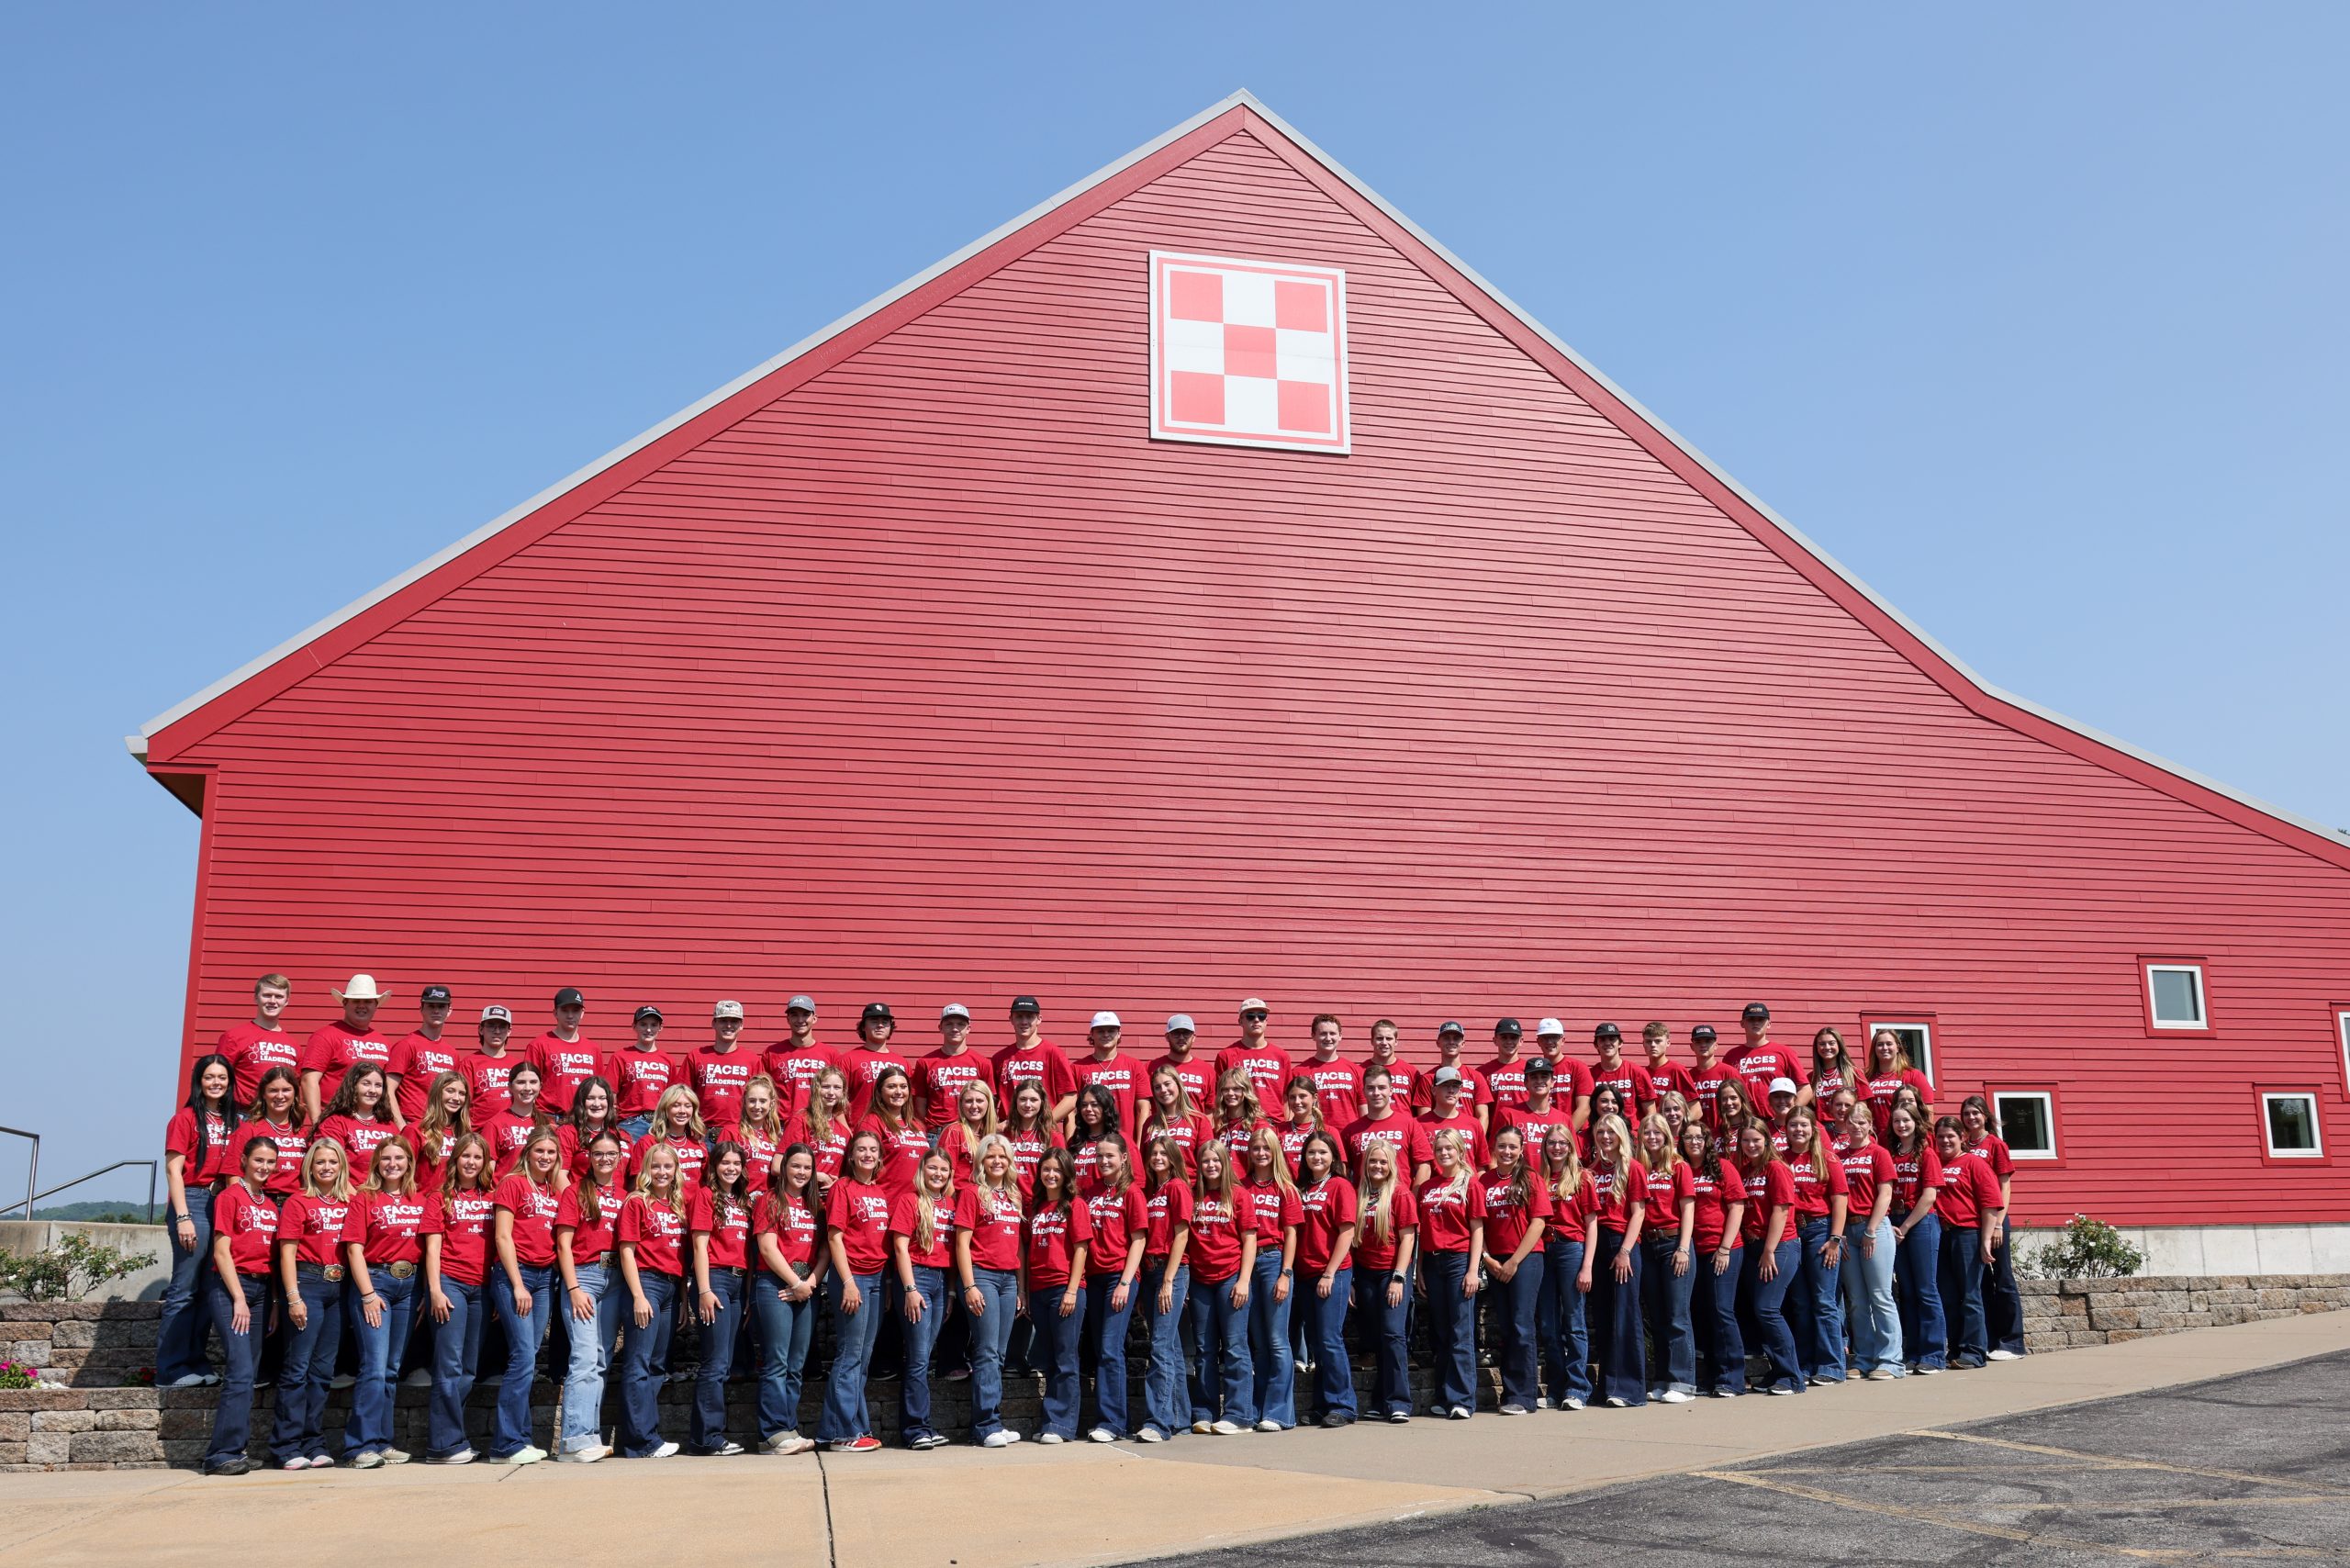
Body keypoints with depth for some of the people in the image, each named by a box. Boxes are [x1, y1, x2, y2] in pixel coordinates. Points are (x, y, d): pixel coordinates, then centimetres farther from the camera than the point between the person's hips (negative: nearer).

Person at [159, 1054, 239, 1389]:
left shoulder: (232, 1121, 15)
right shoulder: (186, 1117, -3)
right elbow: (173, 1169, -7)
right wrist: (183, 1217, -15)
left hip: (224, 1204, 6)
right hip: (193, 1201, -6)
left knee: (208, 1289, 9)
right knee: (185, 1290, -5)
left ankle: (196, 1364, 15)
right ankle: (171, 1370, 0)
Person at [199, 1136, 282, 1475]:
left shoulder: (271, 1206, 16)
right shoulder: (230, 1196, -2)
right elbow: (221, 1251, -7)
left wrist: (276, 1302, 7)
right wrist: (239, 1298, -12)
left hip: (263, 1289, 6)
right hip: (230, 1286, -6)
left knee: (248, 1374, 5)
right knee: (241, 1372, -15)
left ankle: (231, 1451, 10)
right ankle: (222, 1453, -13)